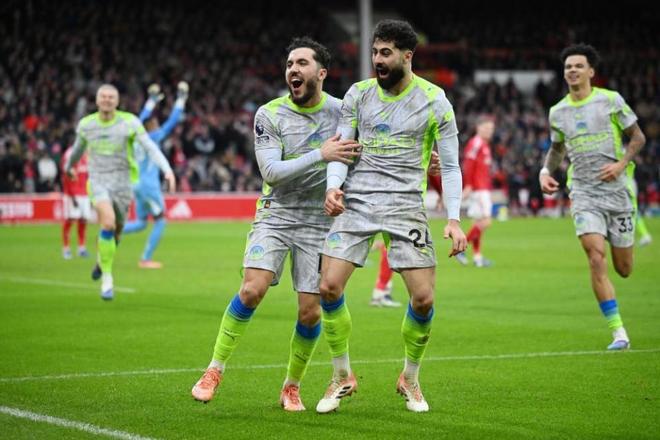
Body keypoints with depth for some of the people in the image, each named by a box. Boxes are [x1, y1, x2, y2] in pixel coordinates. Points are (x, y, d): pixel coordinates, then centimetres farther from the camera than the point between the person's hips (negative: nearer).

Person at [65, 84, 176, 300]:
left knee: (115, 233, 10)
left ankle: (102, 259, 47)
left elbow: (150, 147, -13)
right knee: (108, 223, -25)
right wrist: (68, 166, 40)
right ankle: (107, 278, -13)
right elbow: (78, 148, 23)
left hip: (122, 182, 1)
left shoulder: (129, 122, -7)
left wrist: (167, 170, -26)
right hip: (98, 182, -1)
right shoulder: (86, 124, 1)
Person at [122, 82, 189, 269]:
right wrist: (181, 99, 0)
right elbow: (172, 121, -9)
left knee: (140, 223, 16)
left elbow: (143, 118, 25)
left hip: (137, 185, 8)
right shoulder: (153, 138, -10)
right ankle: (146, 259, 3)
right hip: (149, 185, -8)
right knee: (160, 221, 5)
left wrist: (152, 100, 34)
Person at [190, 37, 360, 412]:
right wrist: (321, 155, -22)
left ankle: (292, 387, 17)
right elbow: (271, 171, -14)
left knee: (311, 311, -4)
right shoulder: (270, 114, -4)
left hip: (319, 222, 1)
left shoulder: (342, 111, 1)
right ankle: (215, 371, -4)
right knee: (252, 289, -19)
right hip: (276, 214, -1)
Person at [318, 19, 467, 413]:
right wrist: (334, 186, -14)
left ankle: (410, 378, 17)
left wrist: (454, 220, -9)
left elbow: (450, 166, 1)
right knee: (329, 287, -10)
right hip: (356, 202, 2)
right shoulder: (358, 94, 5)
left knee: (424, 298, -8)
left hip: (406, 205, -2)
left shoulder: (434, 101, -1)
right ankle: (342, 377, 10)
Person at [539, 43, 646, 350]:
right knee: (596, 259, -18)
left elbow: (637, 137, 4)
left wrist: (621, 164, -12)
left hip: (616, 191, -1)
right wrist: (546, 171, 5)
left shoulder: (611, 100, -2)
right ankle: (618, 332, -14)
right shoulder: (557, 112, 7)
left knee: (624, 269, 2)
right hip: (583, 193, 1)